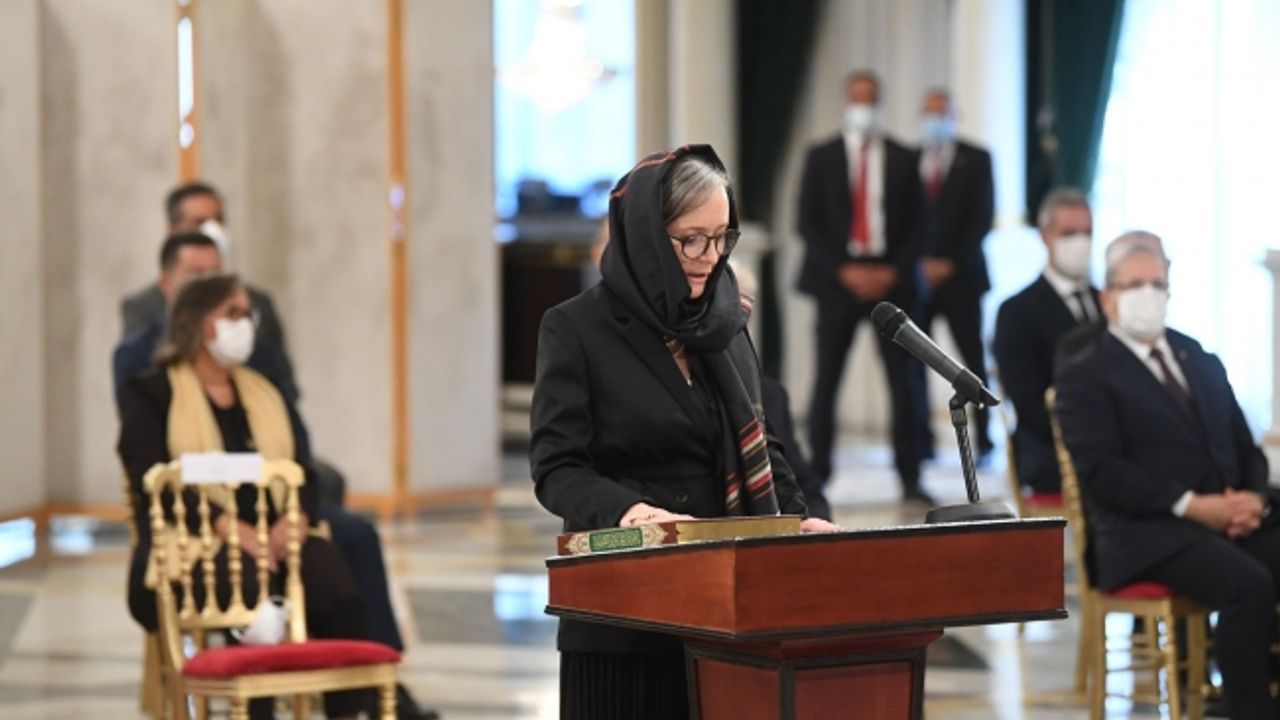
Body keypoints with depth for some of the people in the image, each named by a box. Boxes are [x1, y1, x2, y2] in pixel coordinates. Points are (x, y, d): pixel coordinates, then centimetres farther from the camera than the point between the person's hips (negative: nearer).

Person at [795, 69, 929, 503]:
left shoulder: (903, 159, 9)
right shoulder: (821, 158, 7)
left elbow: (916, 224, 7)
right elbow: (807, 223, 2)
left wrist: (894, 272, -7)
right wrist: (843, 271, -9)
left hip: (891, 281, 1)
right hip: (837, 281, 0)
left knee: (904, 381, -3)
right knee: (826, 381, -1)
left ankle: (910, 479, 1)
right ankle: (816, 478, 4)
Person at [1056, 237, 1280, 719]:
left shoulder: (1203, 364, 23)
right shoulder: (1085, 377, 3)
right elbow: (1101, 471, -9)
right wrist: (1192, 505, -17)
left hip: (1231, 520, 6)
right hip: (1150, 532, -6)